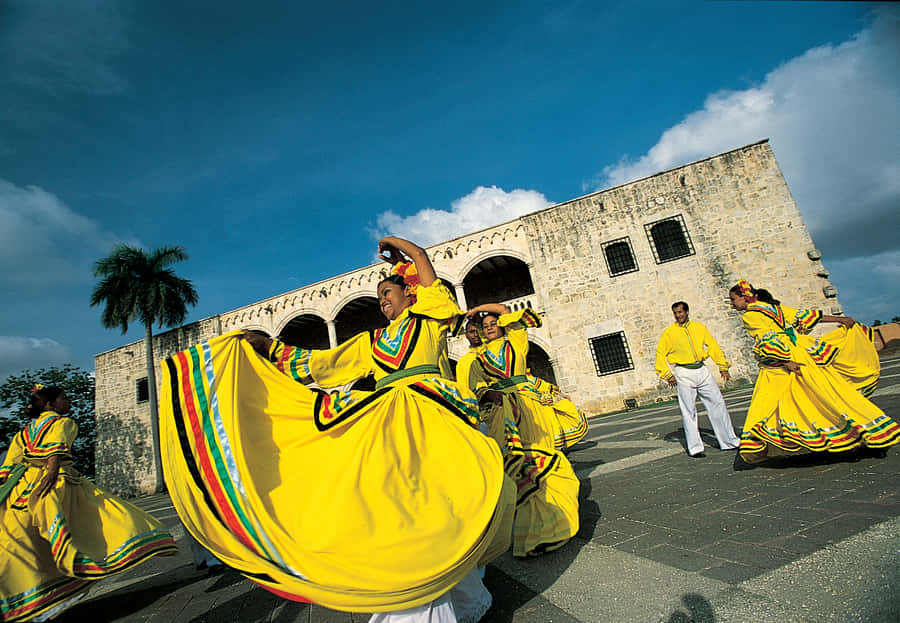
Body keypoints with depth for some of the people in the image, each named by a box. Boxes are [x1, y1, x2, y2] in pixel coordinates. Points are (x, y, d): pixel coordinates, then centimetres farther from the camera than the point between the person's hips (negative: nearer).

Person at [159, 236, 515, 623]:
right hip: (385, 422, 4)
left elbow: (420, 257, 9)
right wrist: (269, 348, 23)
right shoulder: (371, 341, 27)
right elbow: (322, 362, 24)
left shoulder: (428, 319, 16)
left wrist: (397, 245, 27)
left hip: (426, 412, -4)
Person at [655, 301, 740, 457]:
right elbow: (660, 354, -1)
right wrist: (667, 374, -9)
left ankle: (729, 441, 21)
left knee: (718, 403, 7)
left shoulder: (698, 327, 9)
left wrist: (723, 367, 7)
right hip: (684, 374, -4)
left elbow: (713, 346, 13)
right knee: (689, 411, -2)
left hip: (702, 370, 4)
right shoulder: (669, 332, -1)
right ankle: (694, 448, 8)